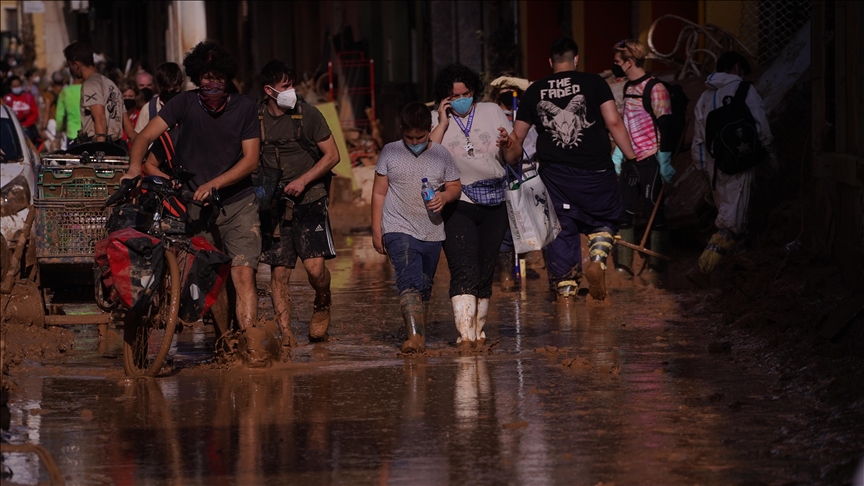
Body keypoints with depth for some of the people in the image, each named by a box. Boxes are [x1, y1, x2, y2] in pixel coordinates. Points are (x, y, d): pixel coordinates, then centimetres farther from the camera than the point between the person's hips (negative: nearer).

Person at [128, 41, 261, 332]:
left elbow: (250, 160, -6)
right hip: (197, 208, 2)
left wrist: (213, 184, -19)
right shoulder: (185, 103, 0)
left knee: (243, 275, -15)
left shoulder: (244, 107, -1)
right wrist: (135, 166, -26)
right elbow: (146, 136, -6)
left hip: (238, 203, -1)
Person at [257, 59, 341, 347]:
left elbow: (332, 155, 0)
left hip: (309, 201, -2)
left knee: (315, 267, -15)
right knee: (278, 272, -3)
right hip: (275, 204, 2)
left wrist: (303, 181, -11)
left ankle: (322, 305, 15)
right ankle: (286, 334, 3)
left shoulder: (308, 114, -4)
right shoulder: (256, 119, 2)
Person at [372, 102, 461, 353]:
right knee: (410, 282, -19)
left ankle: (419, 332, 26)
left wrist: (445, 196, -12)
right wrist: (376, 230, 3)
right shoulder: (390, 153, 2)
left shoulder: (441, 155, 5)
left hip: (432, 232, 3)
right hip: (399, 229, -3)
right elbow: (379, 193, 6)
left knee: (425, 287, 12)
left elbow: (455, 187, 13)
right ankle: (415, 335, -29)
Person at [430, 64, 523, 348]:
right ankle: (465, 333, -23)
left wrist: (507, 144, -13)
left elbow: (515, 158, 9)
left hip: (493, 206, 3)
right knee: (464, 269, -17)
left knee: (485, 270, 8)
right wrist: (443, 123, -12)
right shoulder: (436, 121, 2)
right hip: (457, 205, -3)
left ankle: (478, 330, 20)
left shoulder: (492, 113, 8)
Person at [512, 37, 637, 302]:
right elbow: (613, 122, -8)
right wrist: (631, 156, -1)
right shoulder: (593, 83, -1)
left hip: (554, 174, 2)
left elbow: (517, 135, 12)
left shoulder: (534, 91, 7)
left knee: (561, 229, 10)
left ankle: (564, 287, 8)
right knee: (603, 219, 16)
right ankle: (598, 259, -10)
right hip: (595, 170, -2)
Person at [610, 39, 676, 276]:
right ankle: (623, 265, 9)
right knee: (622, 210, 5)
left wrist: (665, 162, -18)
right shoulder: (628, 87, 13)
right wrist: (617, 156, 20)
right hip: (631, 160, 8)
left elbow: (665, 127, -15)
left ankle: (656, 265, 6)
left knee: (655, 211, -1)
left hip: (651, 161, -8)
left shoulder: (655, 89, -13)